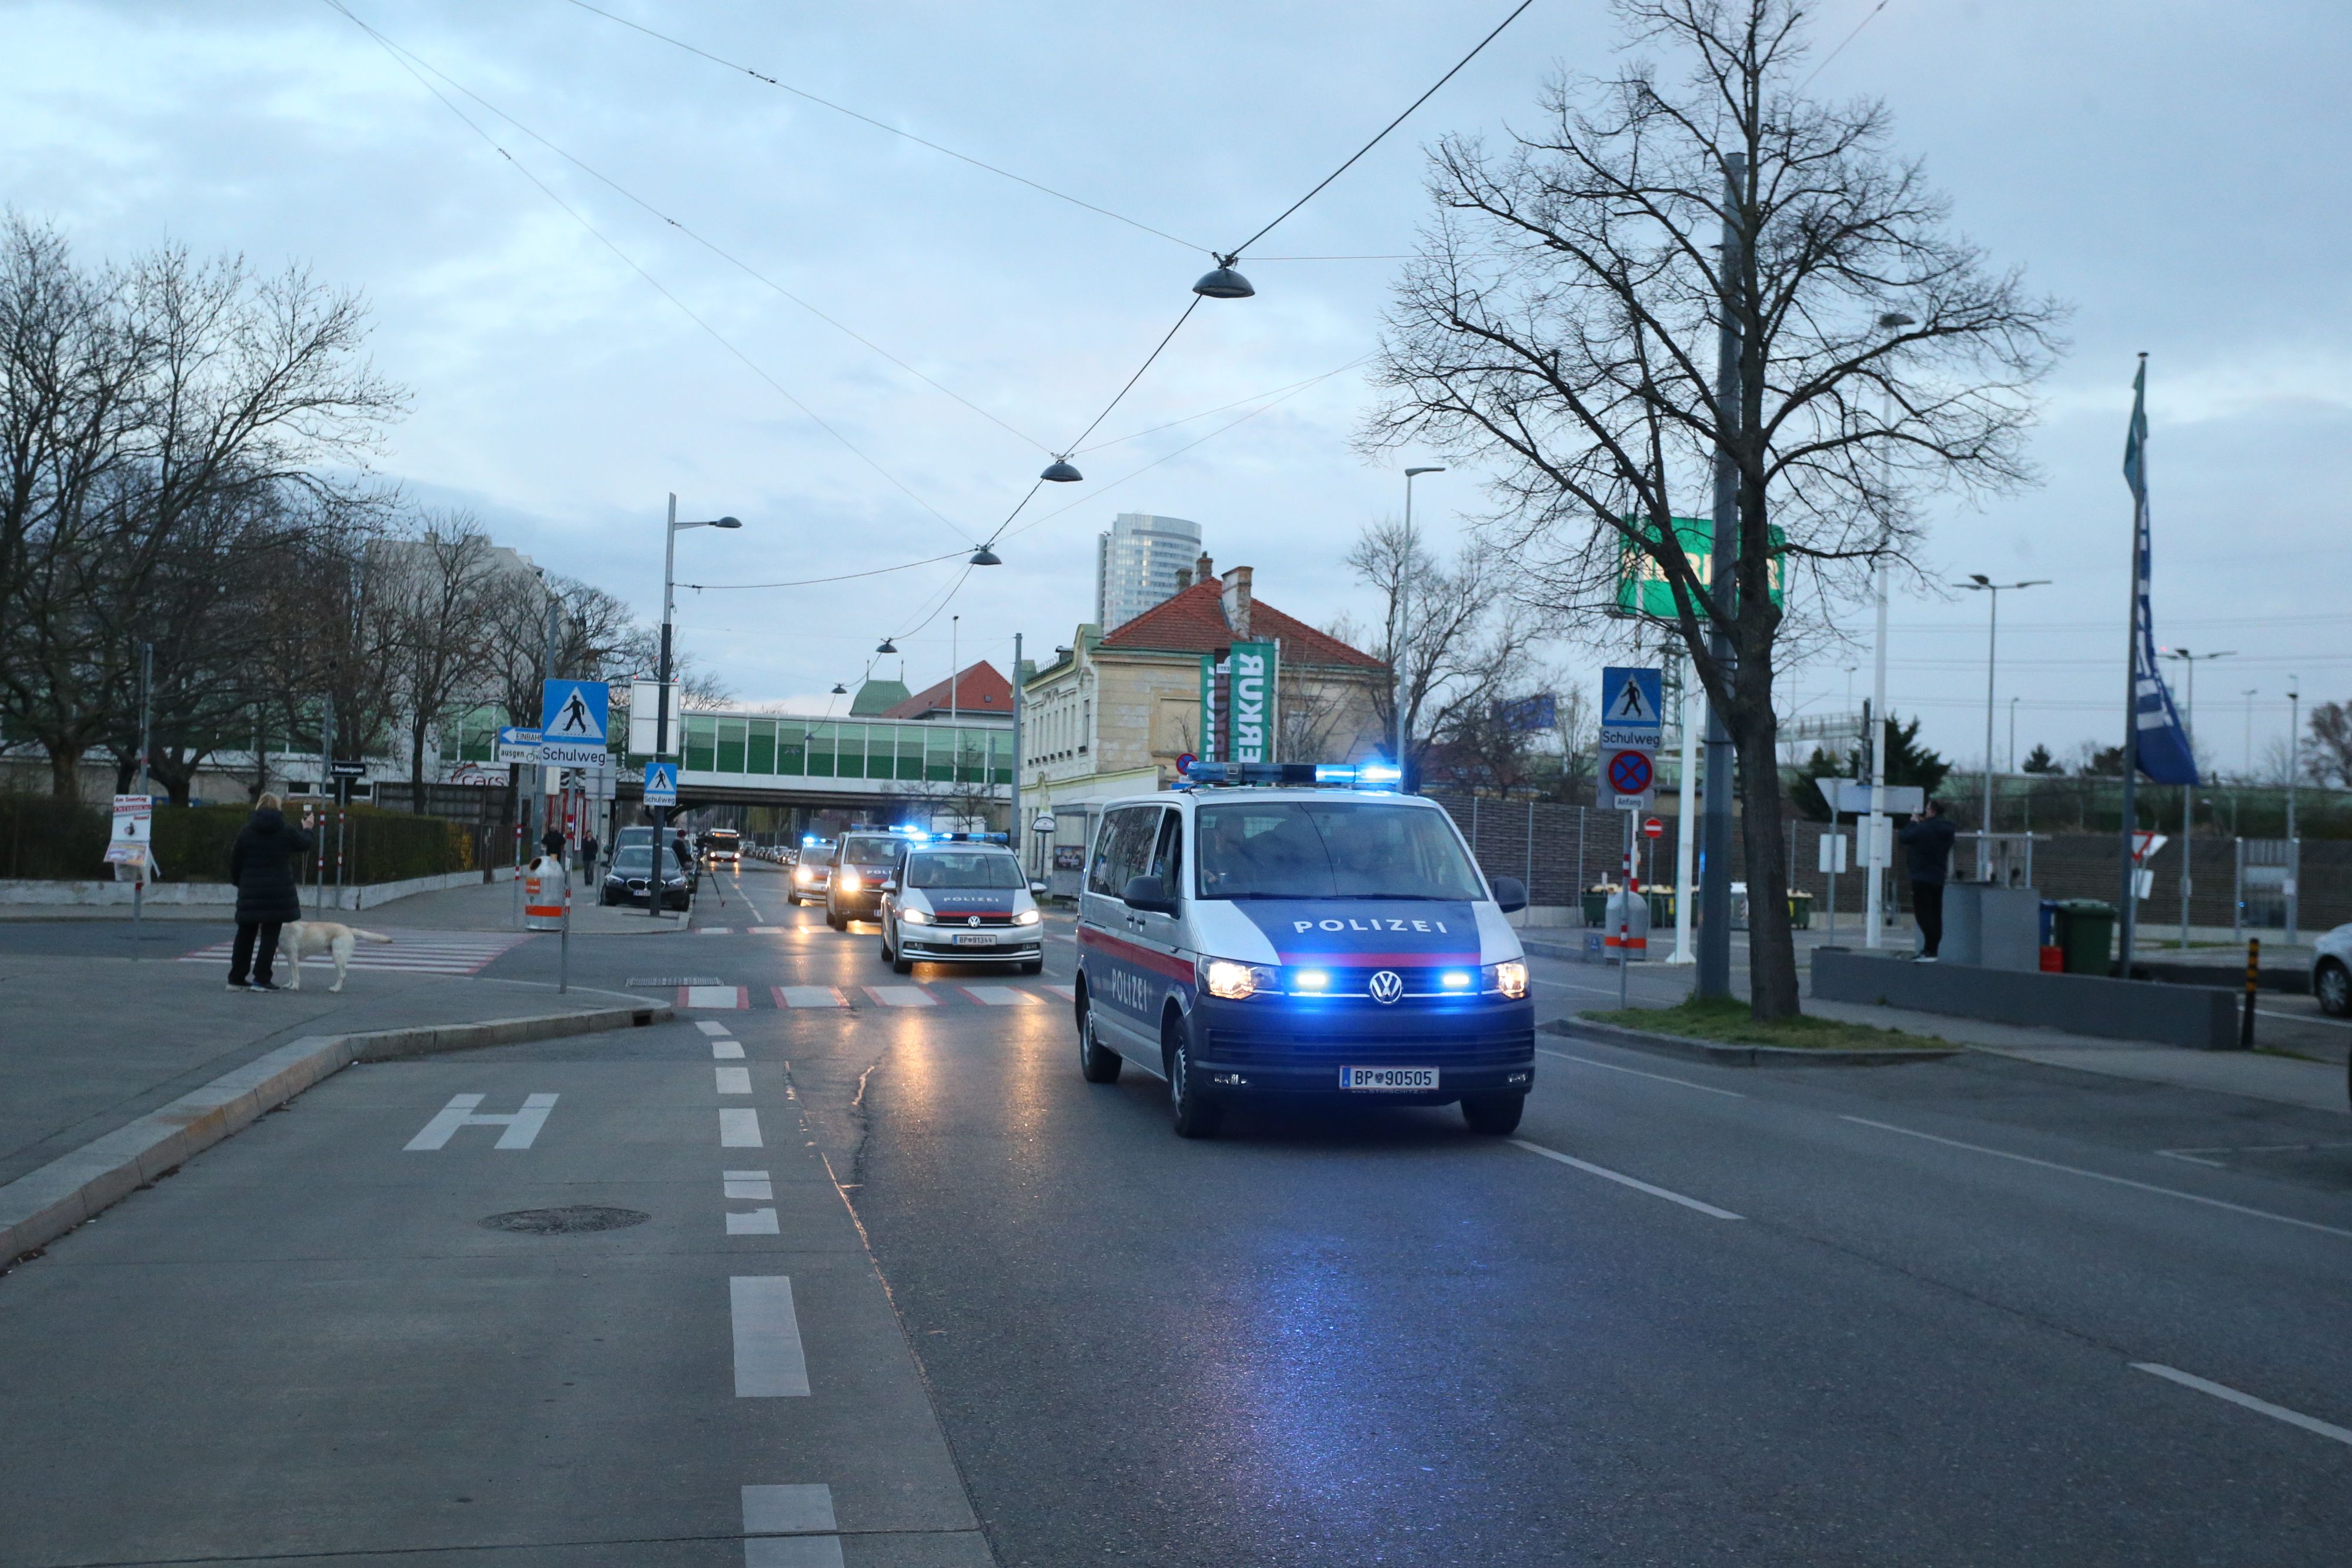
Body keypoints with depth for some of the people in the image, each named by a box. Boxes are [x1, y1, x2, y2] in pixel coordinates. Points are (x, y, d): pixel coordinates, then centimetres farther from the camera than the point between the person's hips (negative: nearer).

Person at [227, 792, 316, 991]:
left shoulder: (245, 833, 0)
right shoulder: (287, 833, -4)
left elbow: (235, 862, 4)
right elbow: (305, 844, 15)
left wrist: (238, 883, 18)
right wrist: (307, 829, 35)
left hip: (250, 892, 2)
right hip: (278, 892, -2)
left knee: (246, 934, 12)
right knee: (270, 935, 2)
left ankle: (237, 978, 15)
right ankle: (261, 979, -3)